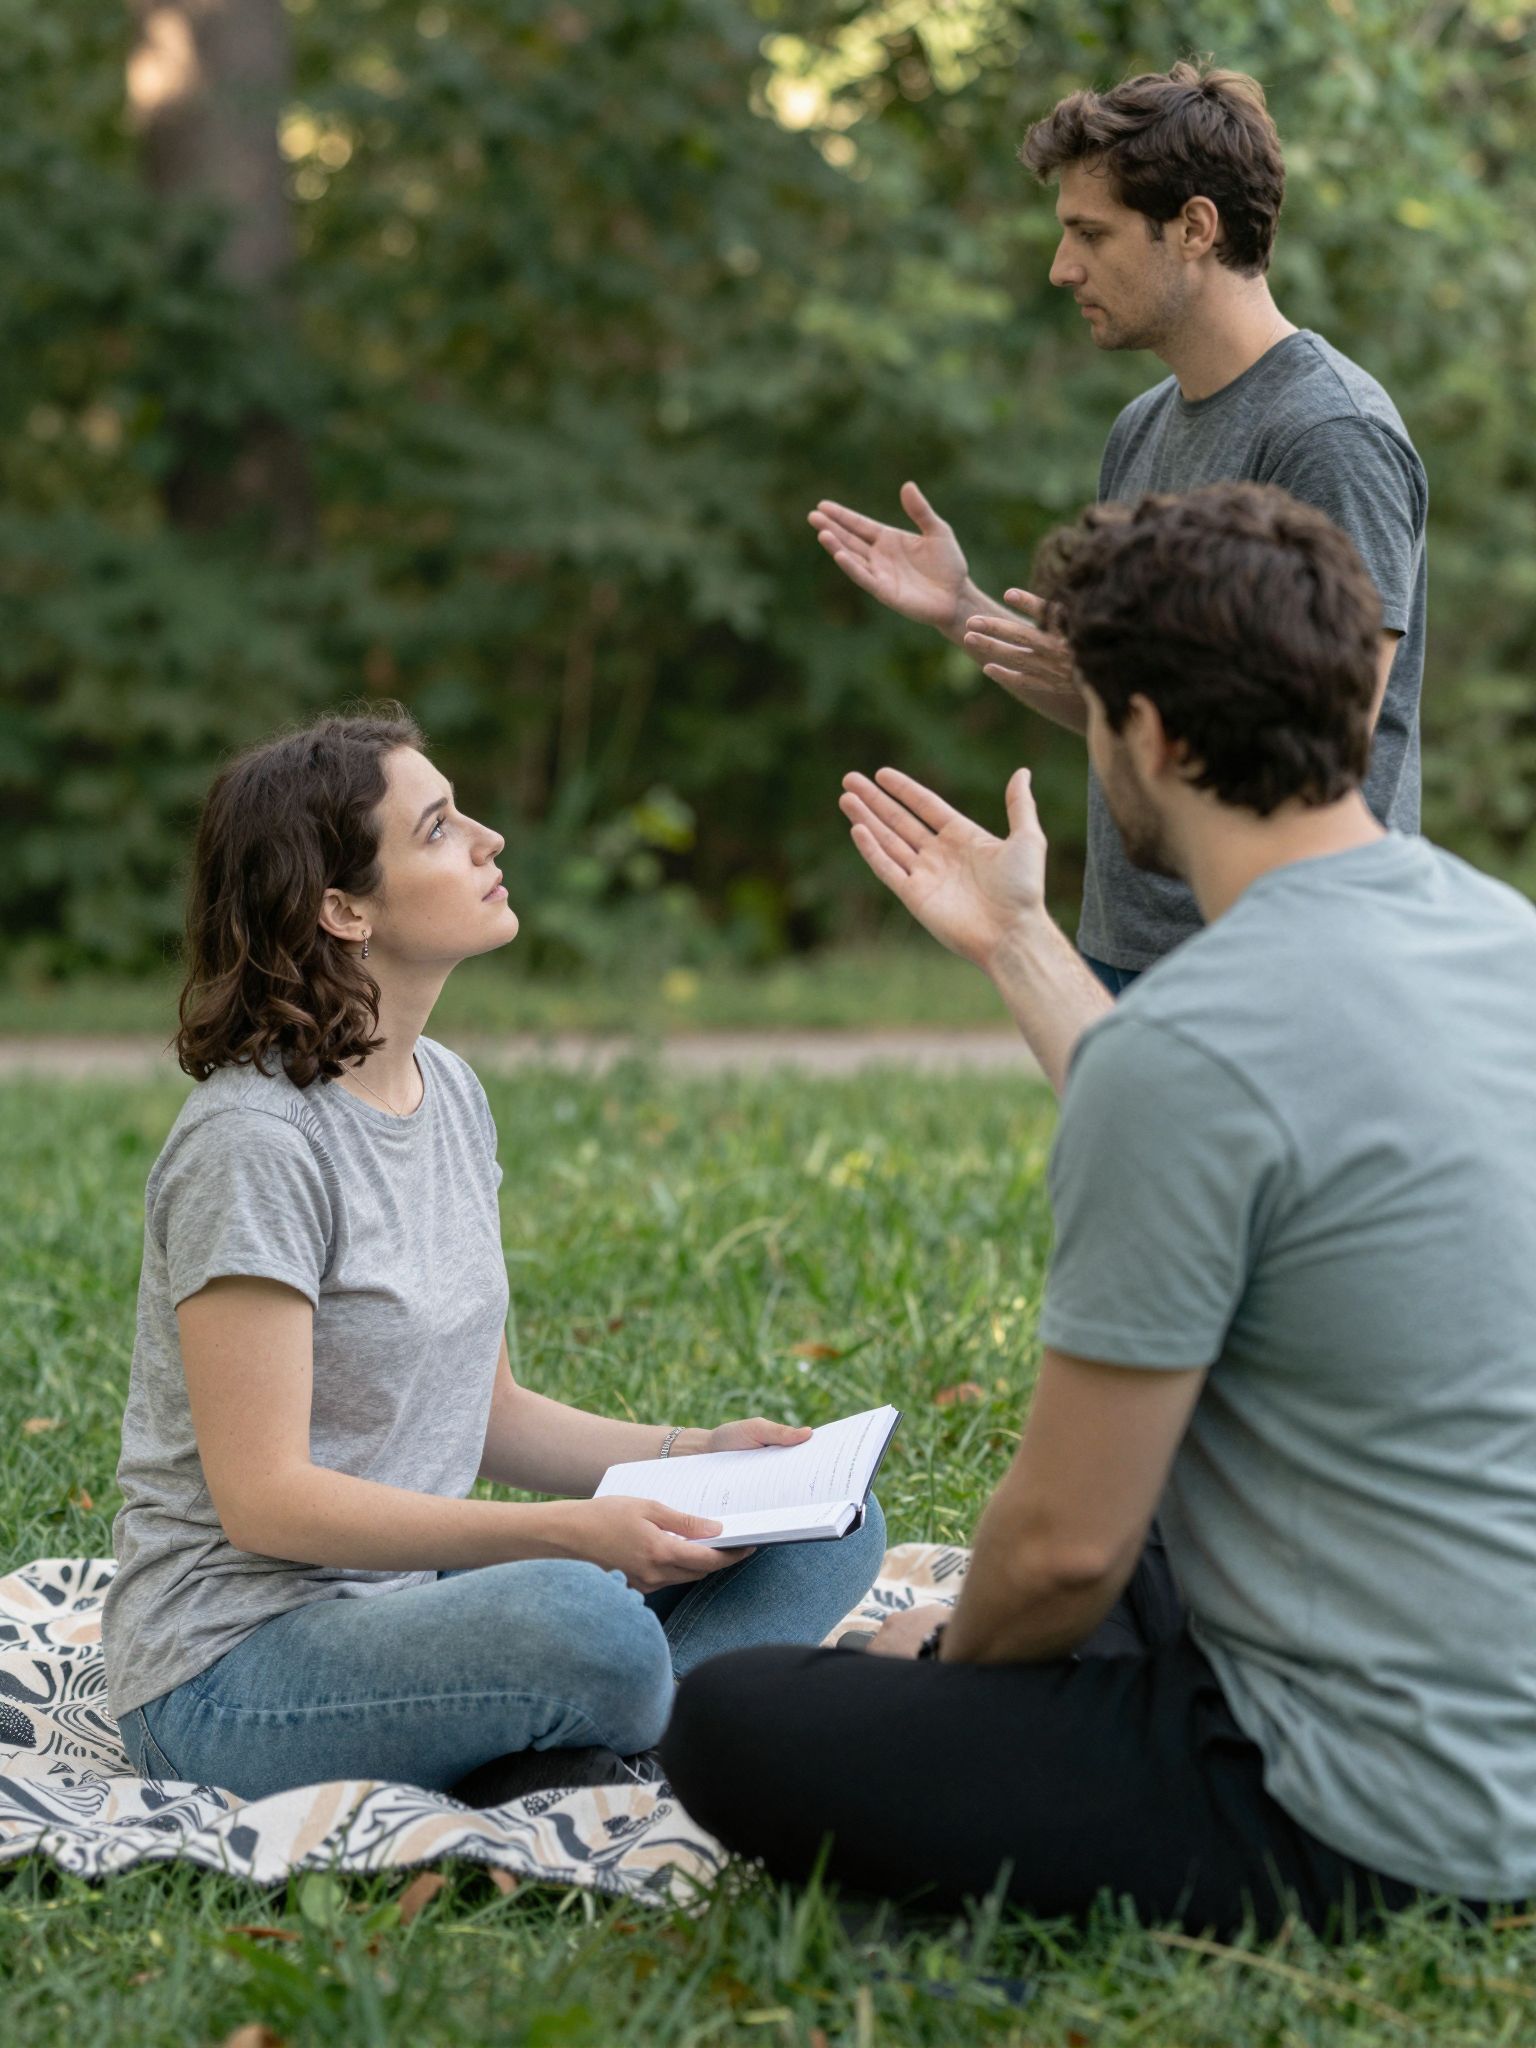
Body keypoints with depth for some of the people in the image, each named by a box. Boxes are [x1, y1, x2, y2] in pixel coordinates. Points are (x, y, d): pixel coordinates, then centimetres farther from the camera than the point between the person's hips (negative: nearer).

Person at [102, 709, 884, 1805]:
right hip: (236, 1671, -9)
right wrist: (570, 1531, -25)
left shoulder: (450, 1090, 9)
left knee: (831, 1525, -2)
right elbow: (263, 1499, -20)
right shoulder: (252, 1141, -17)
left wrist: (690, 1454, 0)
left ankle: (536, 1762, -17)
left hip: (412, 1600, 9)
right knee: (584, 1622, -38)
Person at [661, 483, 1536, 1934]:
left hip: (1370, 1817, -9)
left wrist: (947, 1658, 4)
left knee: (731, 1726, -2)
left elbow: (1068, 1541, -18)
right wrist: (1018, 944, 29)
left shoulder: (1183, 1049, -25)